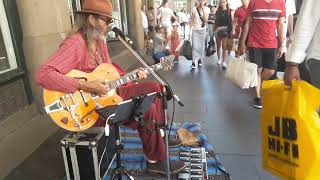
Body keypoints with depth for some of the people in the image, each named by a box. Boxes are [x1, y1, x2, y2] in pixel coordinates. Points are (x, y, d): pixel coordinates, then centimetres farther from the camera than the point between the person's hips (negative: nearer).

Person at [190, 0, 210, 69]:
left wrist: (203, 10, -15)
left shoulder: (207, 9, -1)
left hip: (203, 30, 1)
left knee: (201, 45, 8)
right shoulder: (194, 9, -2)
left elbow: (206, 20, -11)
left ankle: (199, 59, 22)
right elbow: (192, 20, 2)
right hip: (195, 30, -1)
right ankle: (193, 62, -8)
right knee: (195, 46, -8)